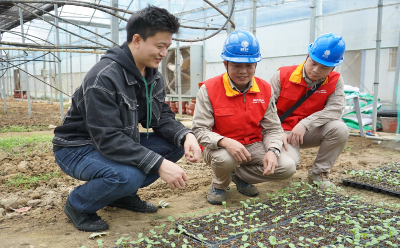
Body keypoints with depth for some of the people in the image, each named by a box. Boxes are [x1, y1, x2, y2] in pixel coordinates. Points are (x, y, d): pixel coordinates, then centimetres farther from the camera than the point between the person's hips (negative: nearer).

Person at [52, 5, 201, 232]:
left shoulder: (153, 76, -2)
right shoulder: (104, 77, -28)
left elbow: (162, 117, -1)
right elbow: (108, 139, -33)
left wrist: (186, 135, -22)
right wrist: (159, 164, -37)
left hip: (120, 142, 8)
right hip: (78, 148, -8)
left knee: (177, 144, -7)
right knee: (128, 175, -36)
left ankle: (124, 194, 9)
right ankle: (78, 205, -3)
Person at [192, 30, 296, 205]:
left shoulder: (265, 90, -2)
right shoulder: (209, 90, -14)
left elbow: (273, 128, 1)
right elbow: (199, 130, -17)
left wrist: (272, 150, -20)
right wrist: (225, 142, -36)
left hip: (253, 146, 4)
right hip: (220, 147, -4)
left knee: (288, 167, -14)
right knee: (225, 158, -39)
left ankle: (239, 175, 11)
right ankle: (219, 185, 2)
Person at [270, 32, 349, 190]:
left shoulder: (335, 81, -5)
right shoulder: (283, 76, -11)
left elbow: (336, 108, -18)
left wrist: (305, 124, -28)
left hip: (309, 132, 3)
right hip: (284, 131, -3)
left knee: (340, 129, -25)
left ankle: (319, 173, -5)